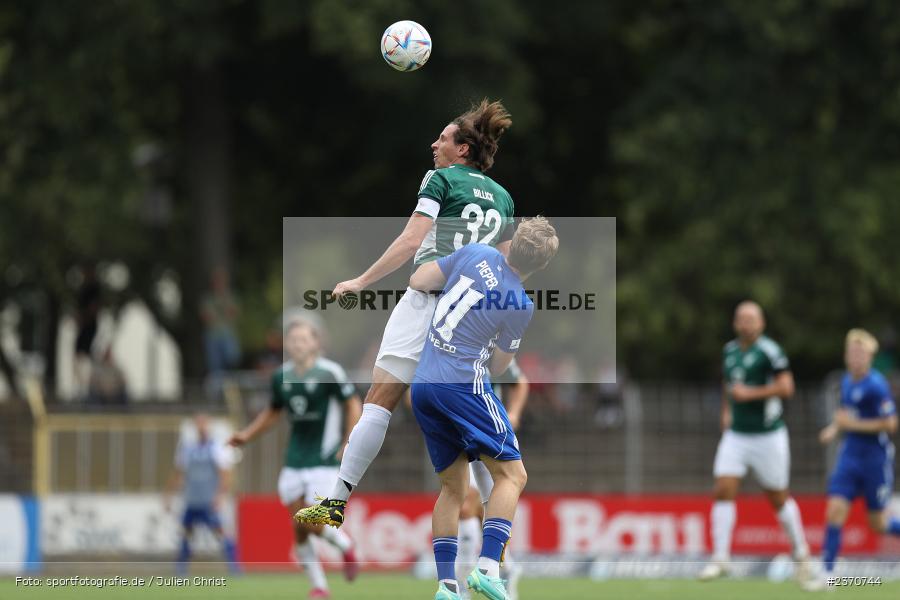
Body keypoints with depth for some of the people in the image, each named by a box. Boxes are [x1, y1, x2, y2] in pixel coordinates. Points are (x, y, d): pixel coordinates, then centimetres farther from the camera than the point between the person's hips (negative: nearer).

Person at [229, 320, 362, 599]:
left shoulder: (330, 372, -11)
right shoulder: (282, 376, 6)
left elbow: (353, 406, -4)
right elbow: (273, 412, 21)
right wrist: (247, 434, 11)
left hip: (324, 460, -5)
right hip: (294, 460, 5)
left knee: (314, 523, -14)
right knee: (299, 528, 2)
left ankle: (346, 546, 18)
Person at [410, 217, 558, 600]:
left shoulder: (475, 253, 1)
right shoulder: (521, 306, -7)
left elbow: (417, 282, 8)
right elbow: (498, 366, 4)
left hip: (422, 385, 6)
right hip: (464, 383, -6)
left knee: (453, 486, 14)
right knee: (511, 473, -2)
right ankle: (487, 565, -20)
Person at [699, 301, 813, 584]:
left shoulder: (770, 351, -12)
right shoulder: (729, 351, 9)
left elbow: (786, 388, -18)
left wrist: (750, 393, -20)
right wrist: (726, 410, 12)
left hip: (768, 436, -5)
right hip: (736, 435, 5)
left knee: (778, 498, 7)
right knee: (723, 492, -10)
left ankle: (800, 552, 27)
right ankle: (720, 558, -8)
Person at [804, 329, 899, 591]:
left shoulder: (876, 385, -16)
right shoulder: (847, 382, 7)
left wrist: (853, 424, -19)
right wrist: (834, 429, 6)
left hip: (876, 458, -6)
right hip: (850, 454, 6)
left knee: (879, 524, 3)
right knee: (834, 511, -8)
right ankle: (828, 574, -7)